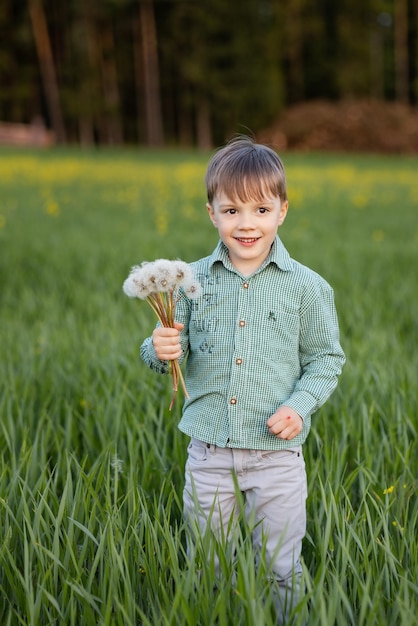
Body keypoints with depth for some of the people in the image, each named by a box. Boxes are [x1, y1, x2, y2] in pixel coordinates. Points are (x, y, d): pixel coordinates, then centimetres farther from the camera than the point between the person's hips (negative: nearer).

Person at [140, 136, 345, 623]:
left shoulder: (306, 286, -5)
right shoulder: (192, 280, 1)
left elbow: (326, 358, 2)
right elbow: (177, 354, 7)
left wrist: (300, 405, -13)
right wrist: (161, 351, -16)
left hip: (276, 453, -2)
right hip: (208, 452, 2)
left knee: (280, 572, 12)